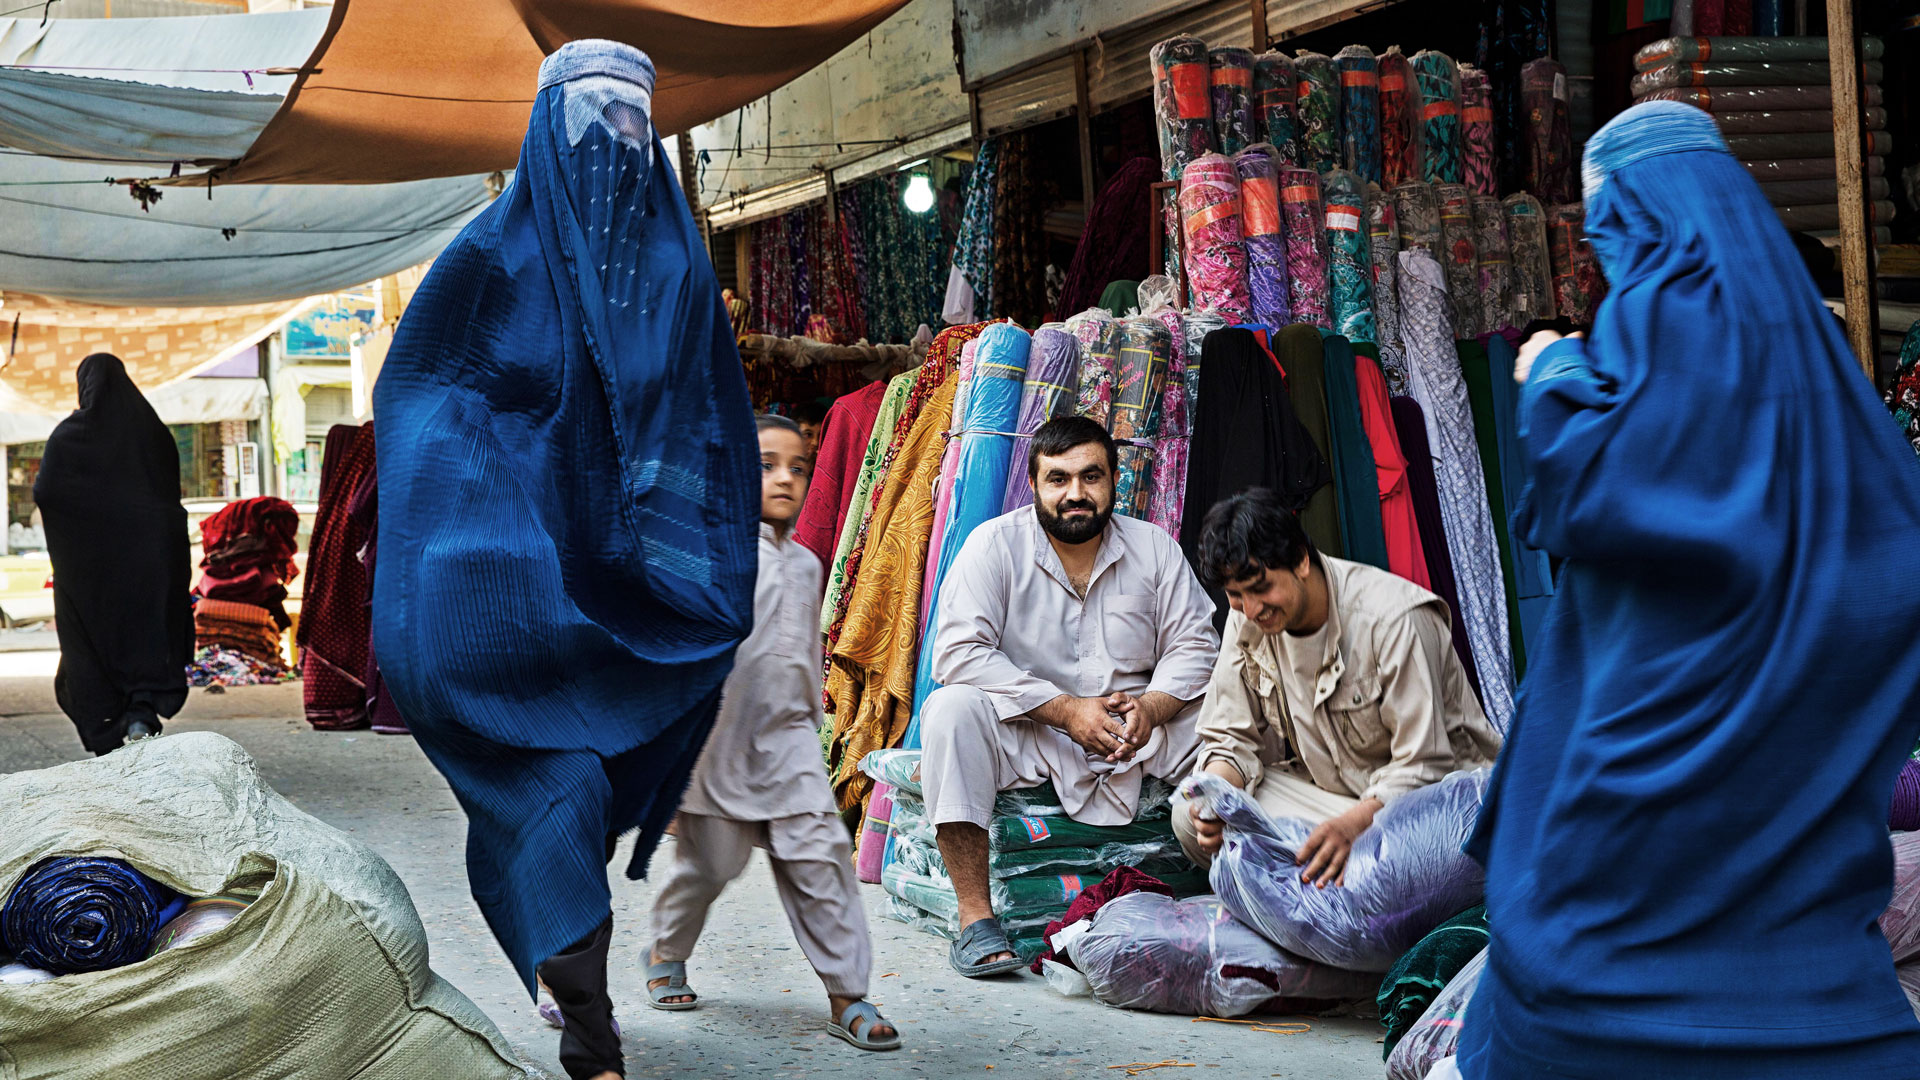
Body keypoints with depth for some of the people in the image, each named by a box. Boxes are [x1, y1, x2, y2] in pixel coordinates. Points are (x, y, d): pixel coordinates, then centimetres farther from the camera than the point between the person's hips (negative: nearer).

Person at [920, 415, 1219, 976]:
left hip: (1134, 739, 3)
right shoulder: (995, 544, -5)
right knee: (952, 710, -31)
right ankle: (976, 917, -30)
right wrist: (1065, 710, -20)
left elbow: (1193, 645, 4)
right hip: (1028, 736, -3)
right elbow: (958, 653, -15)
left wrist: (1151, 707, -18)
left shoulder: (1154, 547, 6)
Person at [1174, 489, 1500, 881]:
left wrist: (1353, 823, -39)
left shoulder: (1394, 618, -23)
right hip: (1329, 794, 5)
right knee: (1191, 816, -16)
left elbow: (1422, 766, -22)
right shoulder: (1247, 620, -4)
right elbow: (1231, 738, 3)